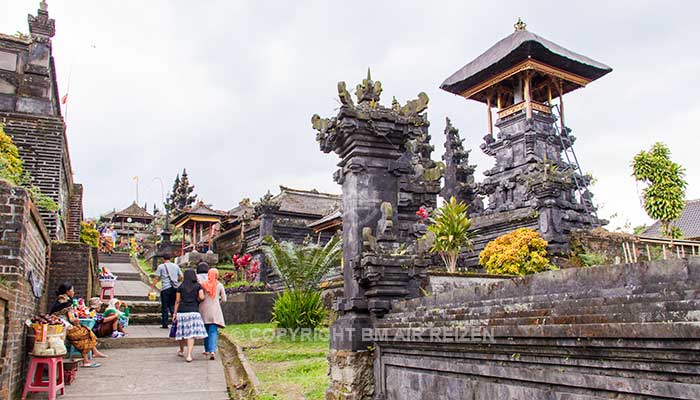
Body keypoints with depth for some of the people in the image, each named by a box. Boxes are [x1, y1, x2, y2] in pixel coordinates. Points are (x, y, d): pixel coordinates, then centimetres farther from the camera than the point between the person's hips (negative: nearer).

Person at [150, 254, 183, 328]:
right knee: (173, 305, 13)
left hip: (165, 288, -3)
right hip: (175, 288, 3)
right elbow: (181, 277, 13)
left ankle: (165, 324, 9)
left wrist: (152, 288, -1)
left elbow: (156, 278, -4)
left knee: (165, 306, 5)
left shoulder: (161, 266, 1)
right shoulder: (176, 266, 11)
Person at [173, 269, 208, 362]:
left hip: (181, 312, 3)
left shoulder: (181, 287, 10)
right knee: (191, 333, -4)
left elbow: (177, 301, 7)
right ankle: (189, 355, -13)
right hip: (193, 311, -3)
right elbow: (201, 297, -7)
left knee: (182, 331, 15)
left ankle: (181, 351, 35)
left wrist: (174, 313, 11)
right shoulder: (198, 286, 5)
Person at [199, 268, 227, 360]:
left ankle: (207, 350, 27)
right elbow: (224, 299, 3)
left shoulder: (203, 284, 0)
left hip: (204, 309, 2)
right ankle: (212, 350, -19)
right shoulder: (219, 285, 1)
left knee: (206, 330, 17)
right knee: (213, 331, -3)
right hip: (215, 310, -1)